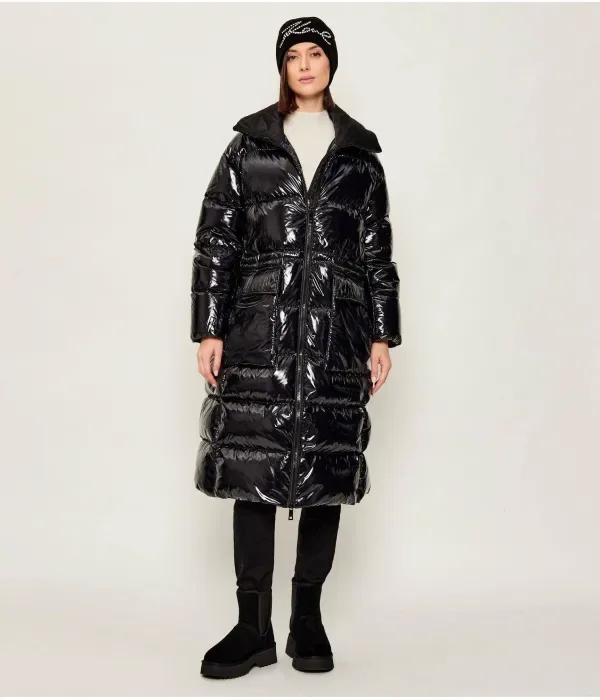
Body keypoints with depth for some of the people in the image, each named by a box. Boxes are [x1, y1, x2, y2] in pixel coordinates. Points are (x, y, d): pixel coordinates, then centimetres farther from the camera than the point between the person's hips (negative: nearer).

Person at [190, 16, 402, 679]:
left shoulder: (359, 152, 13)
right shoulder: (250, 144, 9)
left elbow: (378, 251, 12)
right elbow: (214, 240, 5)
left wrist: (383, 336, 6)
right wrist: (209, 328, -3)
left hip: (337, 335, 1)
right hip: (259, 331, -1)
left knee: (328, 471, 3)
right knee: (252, 469, -3)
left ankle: (308, 616, 18)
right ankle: (254, 626, 8)